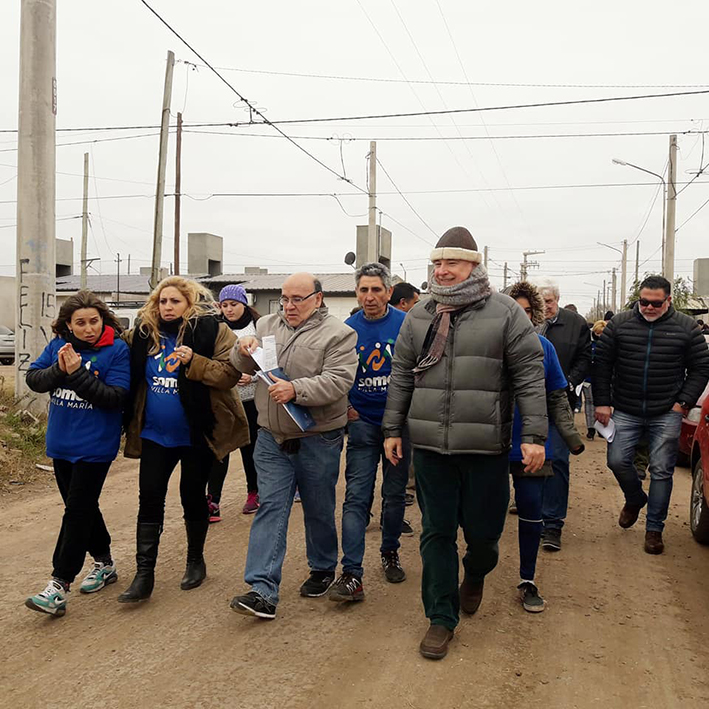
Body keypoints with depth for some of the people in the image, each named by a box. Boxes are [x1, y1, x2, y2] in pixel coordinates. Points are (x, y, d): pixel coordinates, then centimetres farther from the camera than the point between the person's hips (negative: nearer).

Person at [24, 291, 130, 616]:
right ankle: (104, 563, 35)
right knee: (83, 507, 18)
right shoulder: (58, 345, 3)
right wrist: (59, 370, -19)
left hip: (94, 446, -6)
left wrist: (78, 374, -27)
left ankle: (58, 587, 1)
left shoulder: (117, 350, -12)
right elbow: (33, 379, -1)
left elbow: (115, 397, -19)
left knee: (77, 512, -4)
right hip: (61, 443, 6)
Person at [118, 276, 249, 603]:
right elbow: (131, 376, 18)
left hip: (197, 434, -4)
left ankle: (196, 561, 31)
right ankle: (144, 575, 11)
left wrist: (194, 362, -27)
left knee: (193, 496, 10)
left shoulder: (212, 330, -10)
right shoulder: (144, 333, 3)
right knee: (149, 499, 3)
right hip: (154, 434, 4)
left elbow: (230, 373, -17)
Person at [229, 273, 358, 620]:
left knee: (318, 510, 12)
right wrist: (243, 349, -8)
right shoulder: (267, 325, 9)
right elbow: (244, 367, 14)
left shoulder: (337, 334, -7)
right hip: (272, 437, 4)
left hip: (318, 439, -3)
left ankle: (323, 569, 35)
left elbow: (338, 381, -18)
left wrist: (296, 389, -30)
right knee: (270, 507, 0)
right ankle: (263, 591, -1)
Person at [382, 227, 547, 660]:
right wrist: (393, 429, 11)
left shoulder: (506, 313, -2)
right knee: (436, 532, 7)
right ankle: (442, 619, 22)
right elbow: (401, 377, 14)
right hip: (430, 446, 3)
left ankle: (475, 575, 43)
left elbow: (530, 376, -4)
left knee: (482, 531, 7)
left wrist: (535, 436, -9)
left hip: (486, 447, -3)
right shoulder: (418, 318, 9)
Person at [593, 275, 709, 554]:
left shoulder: (686, 327, 0)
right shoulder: (620, 323, 0)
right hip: (625, 412, 1)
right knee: (617, 460, -1)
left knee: (661, 471, 2)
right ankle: (635, 499, 31)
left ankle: (654, 529, 15)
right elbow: (602, 363, 3)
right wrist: (602, 402, -1)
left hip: (666, 415, -1)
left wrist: (684, 402, -4)